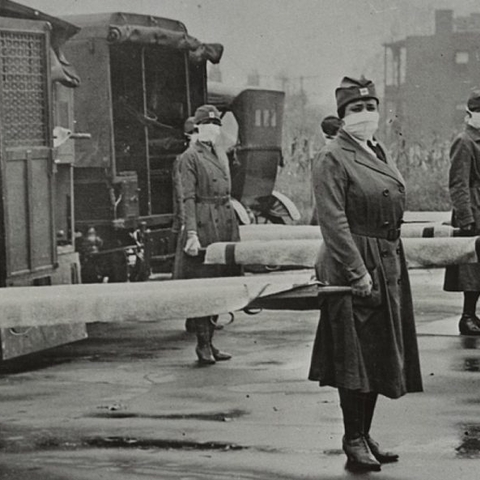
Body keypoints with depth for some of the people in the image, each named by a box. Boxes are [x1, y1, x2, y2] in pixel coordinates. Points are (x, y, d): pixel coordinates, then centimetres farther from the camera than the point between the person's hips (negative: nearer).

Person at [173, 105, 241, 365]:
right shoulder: (189, 157, -6)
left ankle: (209, 341, 15)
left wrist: (233, 230, 18)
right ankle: (203, 345, 2)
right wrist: (191, 233, -20)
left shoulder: (221, 155, 17)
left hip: (225, 224, 7)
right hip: (203, 224, -7)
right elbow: (188, 198, -12)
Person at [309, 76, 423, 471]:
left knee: (380, 355, 12)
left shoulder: (381, 154, 14)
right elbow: (333, 223, -17)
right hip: (352, 266, -8)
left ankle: (364, 435, 22)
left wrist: (392, 267, 16)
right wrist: (357, 272, -22)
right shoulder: (332, 160, -11)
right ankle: (354, 442, 5)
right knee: (354, 356, -4)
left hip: (389, 266, 8)